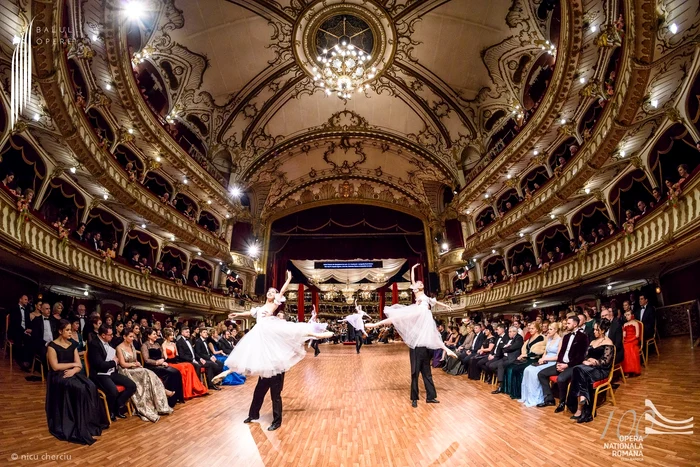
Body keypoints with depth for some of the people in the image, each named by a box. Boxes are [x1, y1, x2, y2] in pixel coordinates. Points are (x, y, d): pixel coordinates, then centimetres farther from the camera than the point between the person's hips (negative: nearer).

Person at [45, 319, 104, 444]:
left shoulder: (72, 345, 14)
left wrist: (73, 370, -13)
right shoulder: (52, 345, -3)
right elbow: (55, 366, -13)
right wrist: (73, 364, -5)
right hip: (58, 376, -5)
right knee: (80, 388, -33)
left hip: (73, 374, 5)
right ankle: (80, 427, -24)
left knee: (91, 387, -26)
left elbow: (79, 366, 9)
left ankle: (88, 423, -20)